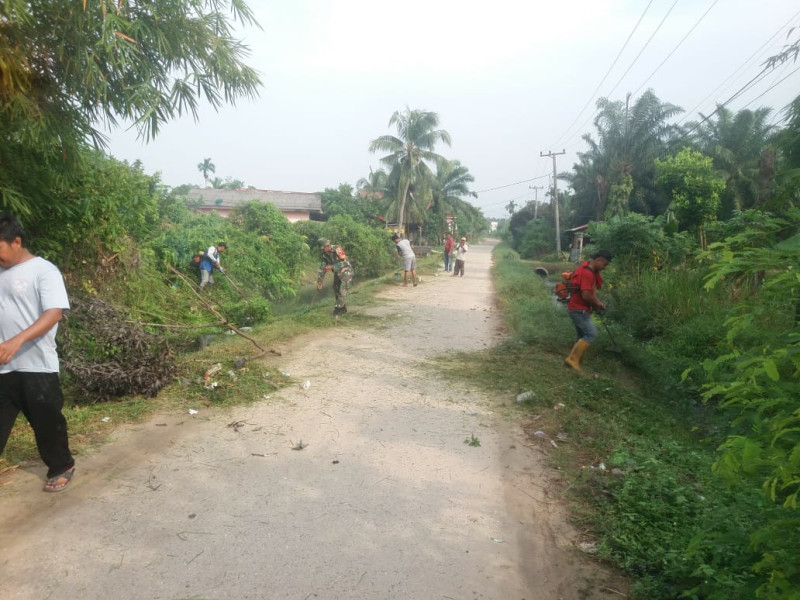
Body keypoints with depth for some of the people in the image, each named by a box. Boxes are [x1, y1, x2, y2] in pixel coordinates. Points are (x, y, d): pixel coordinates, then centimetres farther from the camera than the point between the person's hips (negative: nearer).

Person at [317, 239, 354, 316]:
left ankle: (338, 309, -5)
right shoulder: (325, 254, -4)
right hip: (337, 273, 8)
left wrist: (331, 267, -35)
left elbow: (344, 262, -34)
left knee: (342, 291, -13)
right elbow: (322, 268, 1)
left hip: (346, 272, -8)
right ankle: (343, 309, 23)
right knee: (336, 291, 10)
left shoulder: (337, 249, -26)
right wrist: (319, 281, -2)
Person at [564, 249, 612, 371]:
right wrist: (597, 304, -7)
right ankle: (573, 359, -12)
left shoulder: (589, 271, 14)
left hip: (579, 309, 11)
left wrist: (597, 303, 6)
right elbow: (586, 295, -25)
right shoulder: (587, 273, -20)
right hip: (579, 309, -11)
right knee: (591, 334, -14)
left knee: (583, 337, 12)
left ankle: (573, 361, 14)